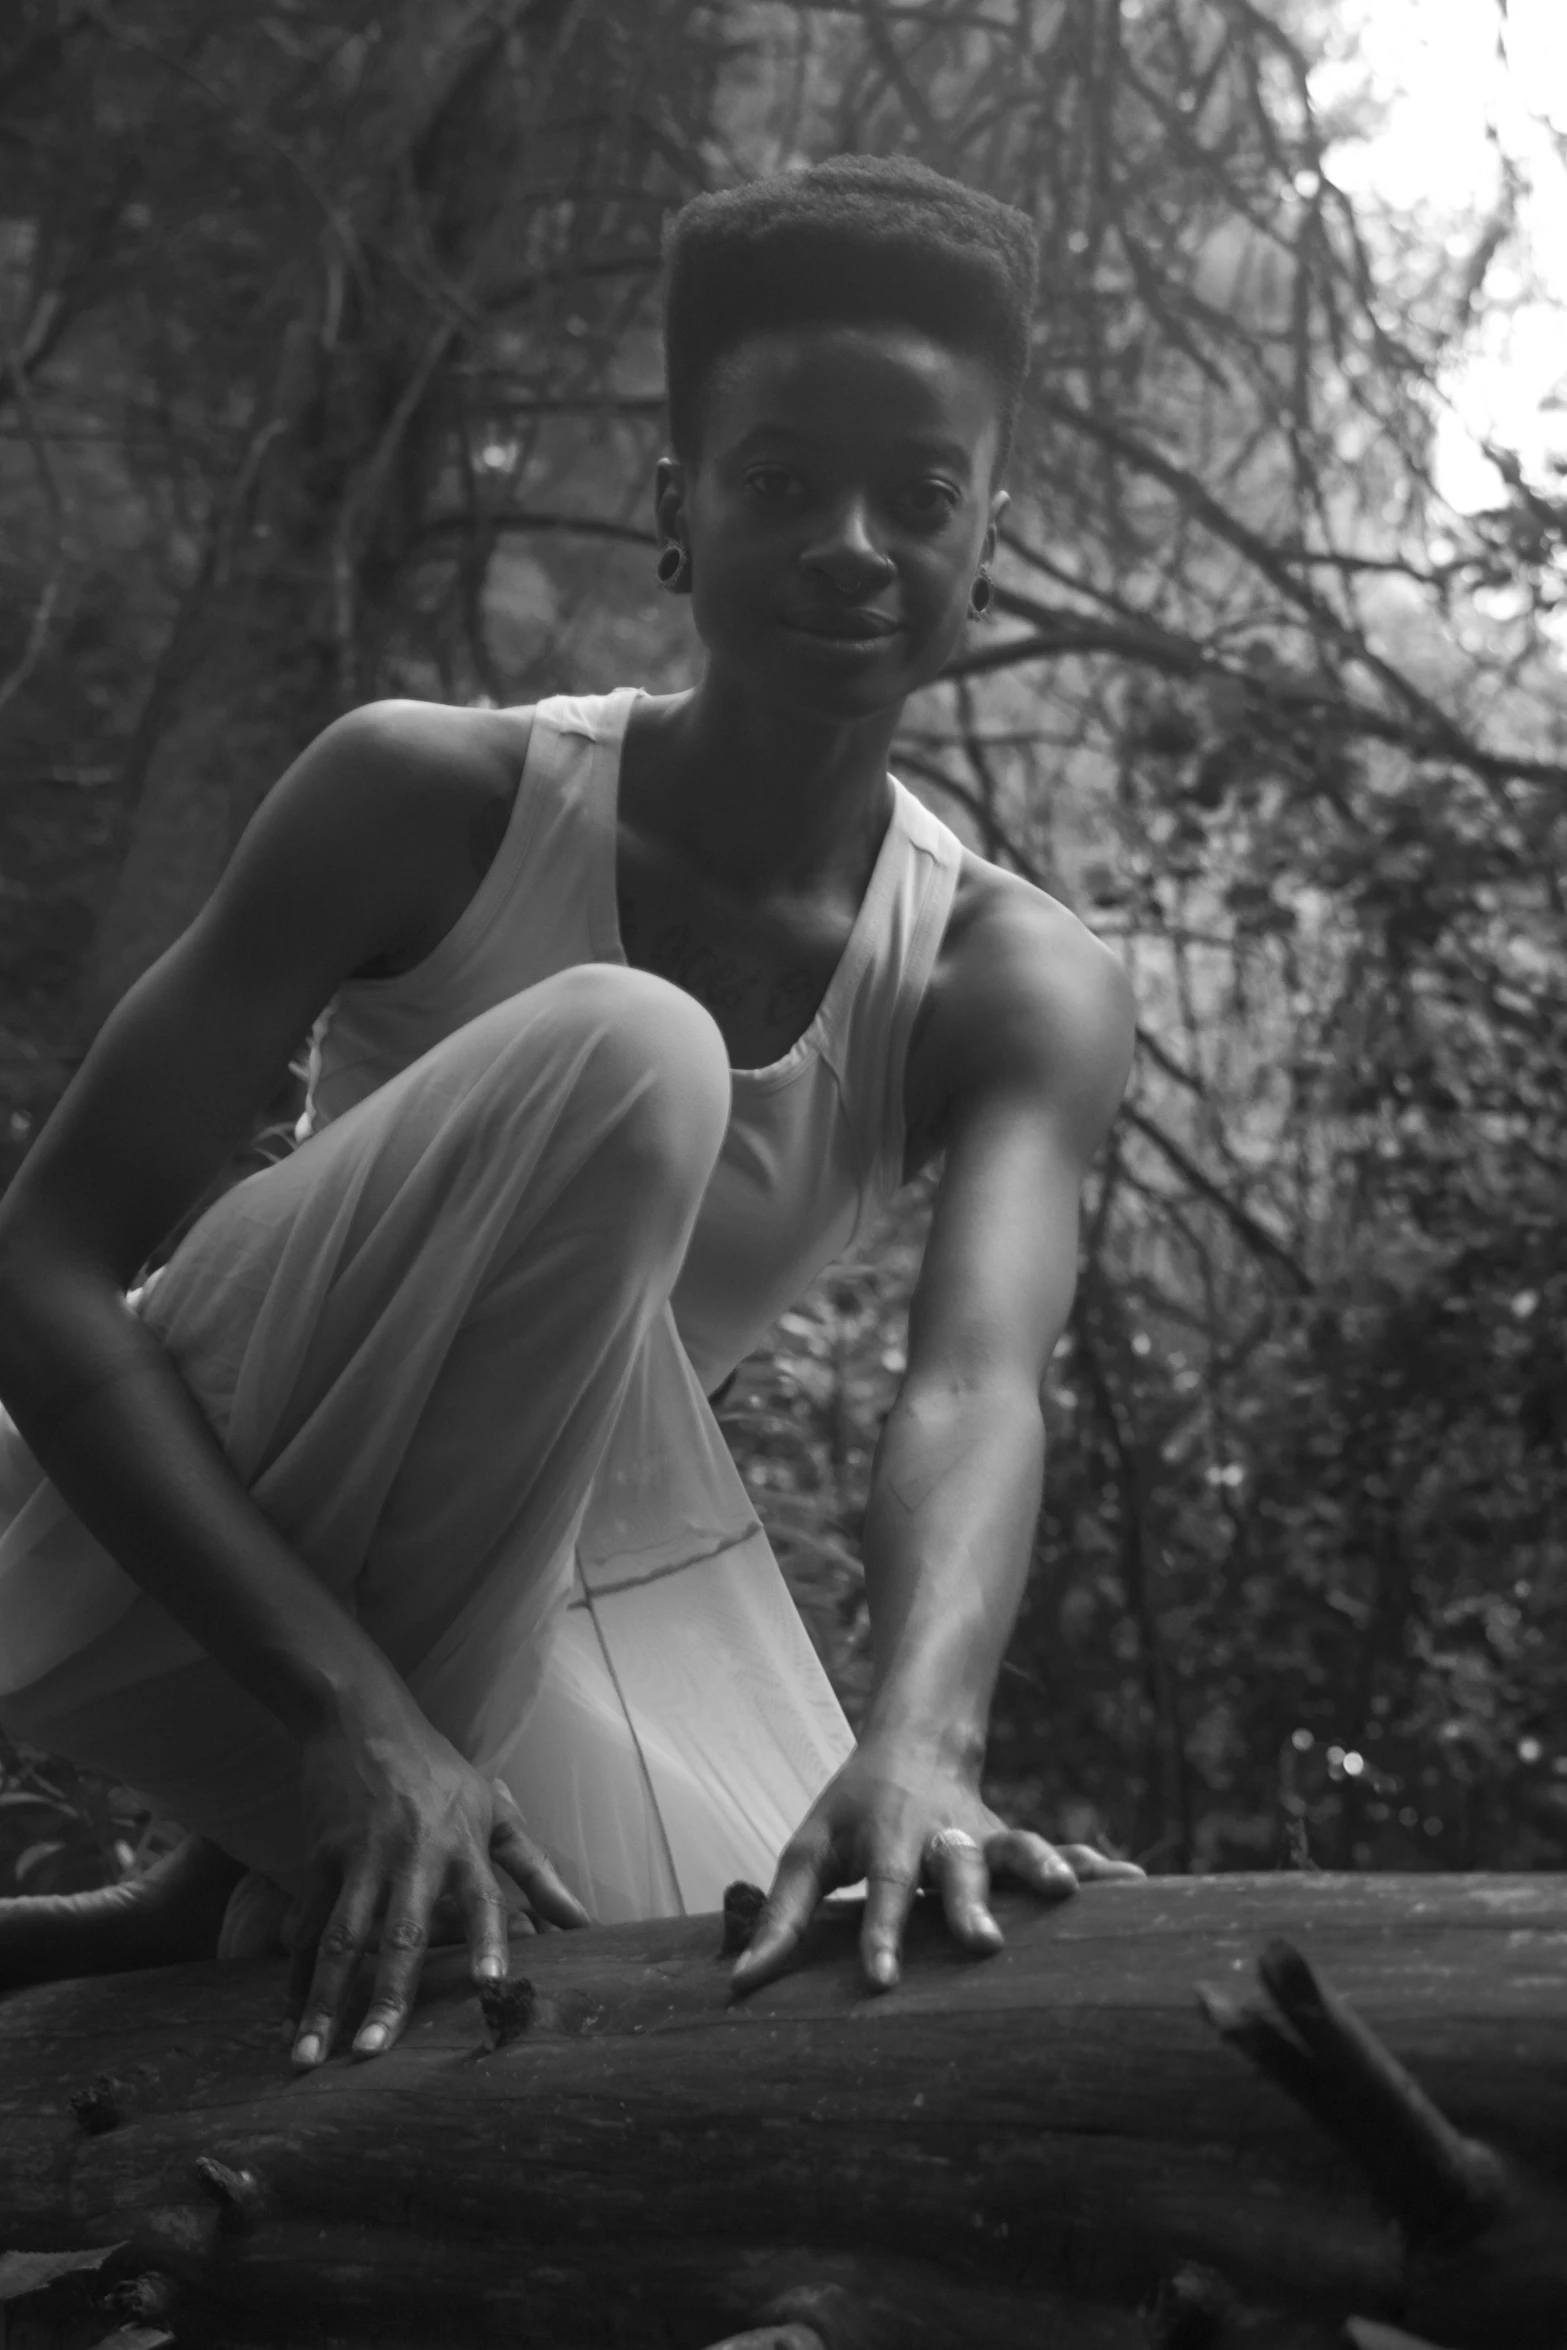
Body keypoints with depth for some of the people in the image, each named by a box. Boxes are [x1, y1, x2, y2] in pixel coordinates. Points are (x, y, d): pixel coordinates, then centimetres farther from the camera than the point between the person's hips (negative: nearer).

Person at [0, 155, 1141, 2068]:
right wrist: (354, 1714, -34)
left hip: (511, 1607, 4)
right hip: (162, 1566, -4)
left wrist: (919, 1741, -51)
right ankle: (300, 1879, -17)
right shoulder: (429, 802, -17)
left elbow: (974, 1387, -27)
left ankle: (301, 1910, 7)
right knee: (621, 1059, -29)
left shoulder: (1017, 994, -9)